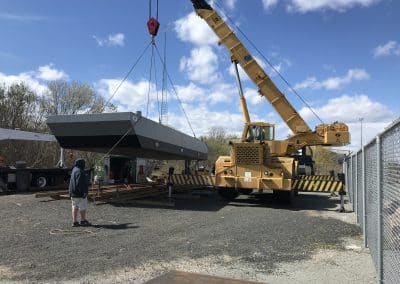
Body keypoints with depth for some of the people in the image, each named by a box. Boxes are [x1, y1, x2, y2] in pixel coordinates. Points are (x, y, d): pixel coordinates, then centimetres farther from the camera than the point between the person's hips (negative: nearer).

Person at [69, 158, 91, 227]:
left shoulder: (74, 170, 14)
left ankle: (74, 222, 13)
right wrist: (83, 192, -22)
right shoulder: (79, 172, -18)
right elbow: (79, 183, -25)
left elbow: (71, 183, 21)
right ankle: (83, 221, 8)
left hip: (73, 193, 10)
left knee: (75, 207, 10)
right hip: (79, 193, -10)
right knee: (83, 207, 0)